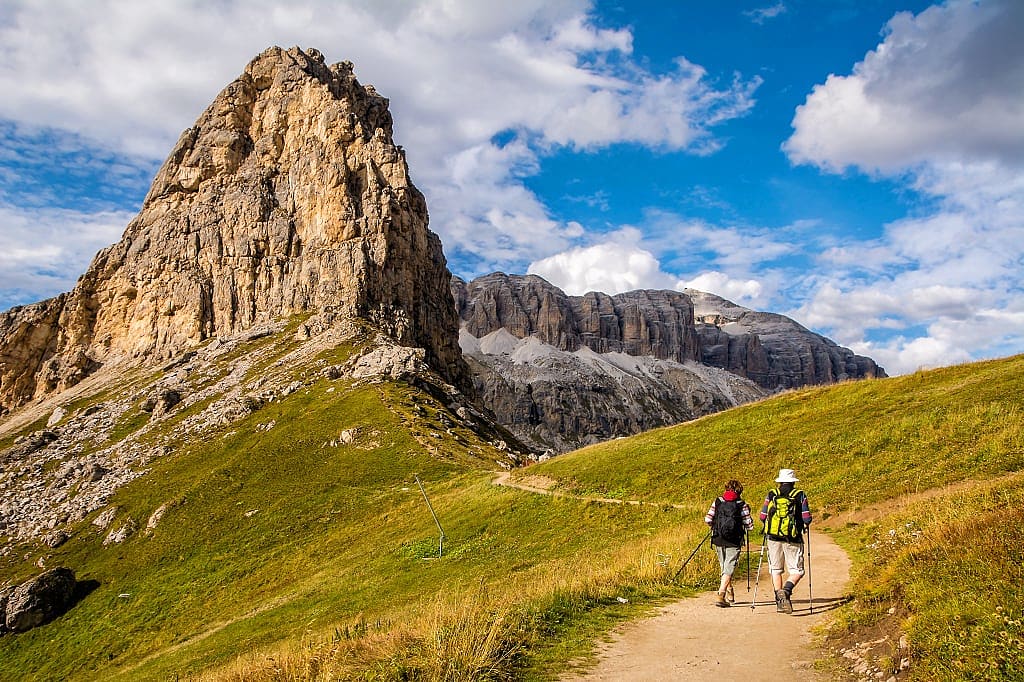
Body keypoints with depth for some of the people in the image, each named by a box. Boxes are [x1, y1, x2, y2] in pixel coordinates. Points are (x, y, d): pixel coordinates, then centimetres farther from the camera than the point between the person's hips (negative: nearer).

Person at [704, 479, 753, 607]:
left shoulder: (717, 501, 2)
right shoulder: (742, 504, -4)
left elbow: (707, 520, -2)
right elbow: (749, 525, -5)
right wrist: (747, 513, 14)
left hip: (718, 540, 3)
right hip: (734, 541, -3)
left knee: (724, 567, 21)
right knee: (729, 569, -2)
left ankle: (730, 593, 35)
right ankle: (720, 596, -16)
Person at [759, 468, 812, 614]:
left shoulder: (771, 494, 5)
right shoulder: (800, 495, 1)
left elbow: (762, 516, 3)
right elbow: (807, 518, -4)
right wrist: (805, 525, 19)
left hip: (773, 537, 2)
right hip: (793, 539, -2)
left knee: (776, 569, 13)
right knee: (797, 570, 6)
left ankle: (779, 601, 8)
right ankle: (786, 590, -20)